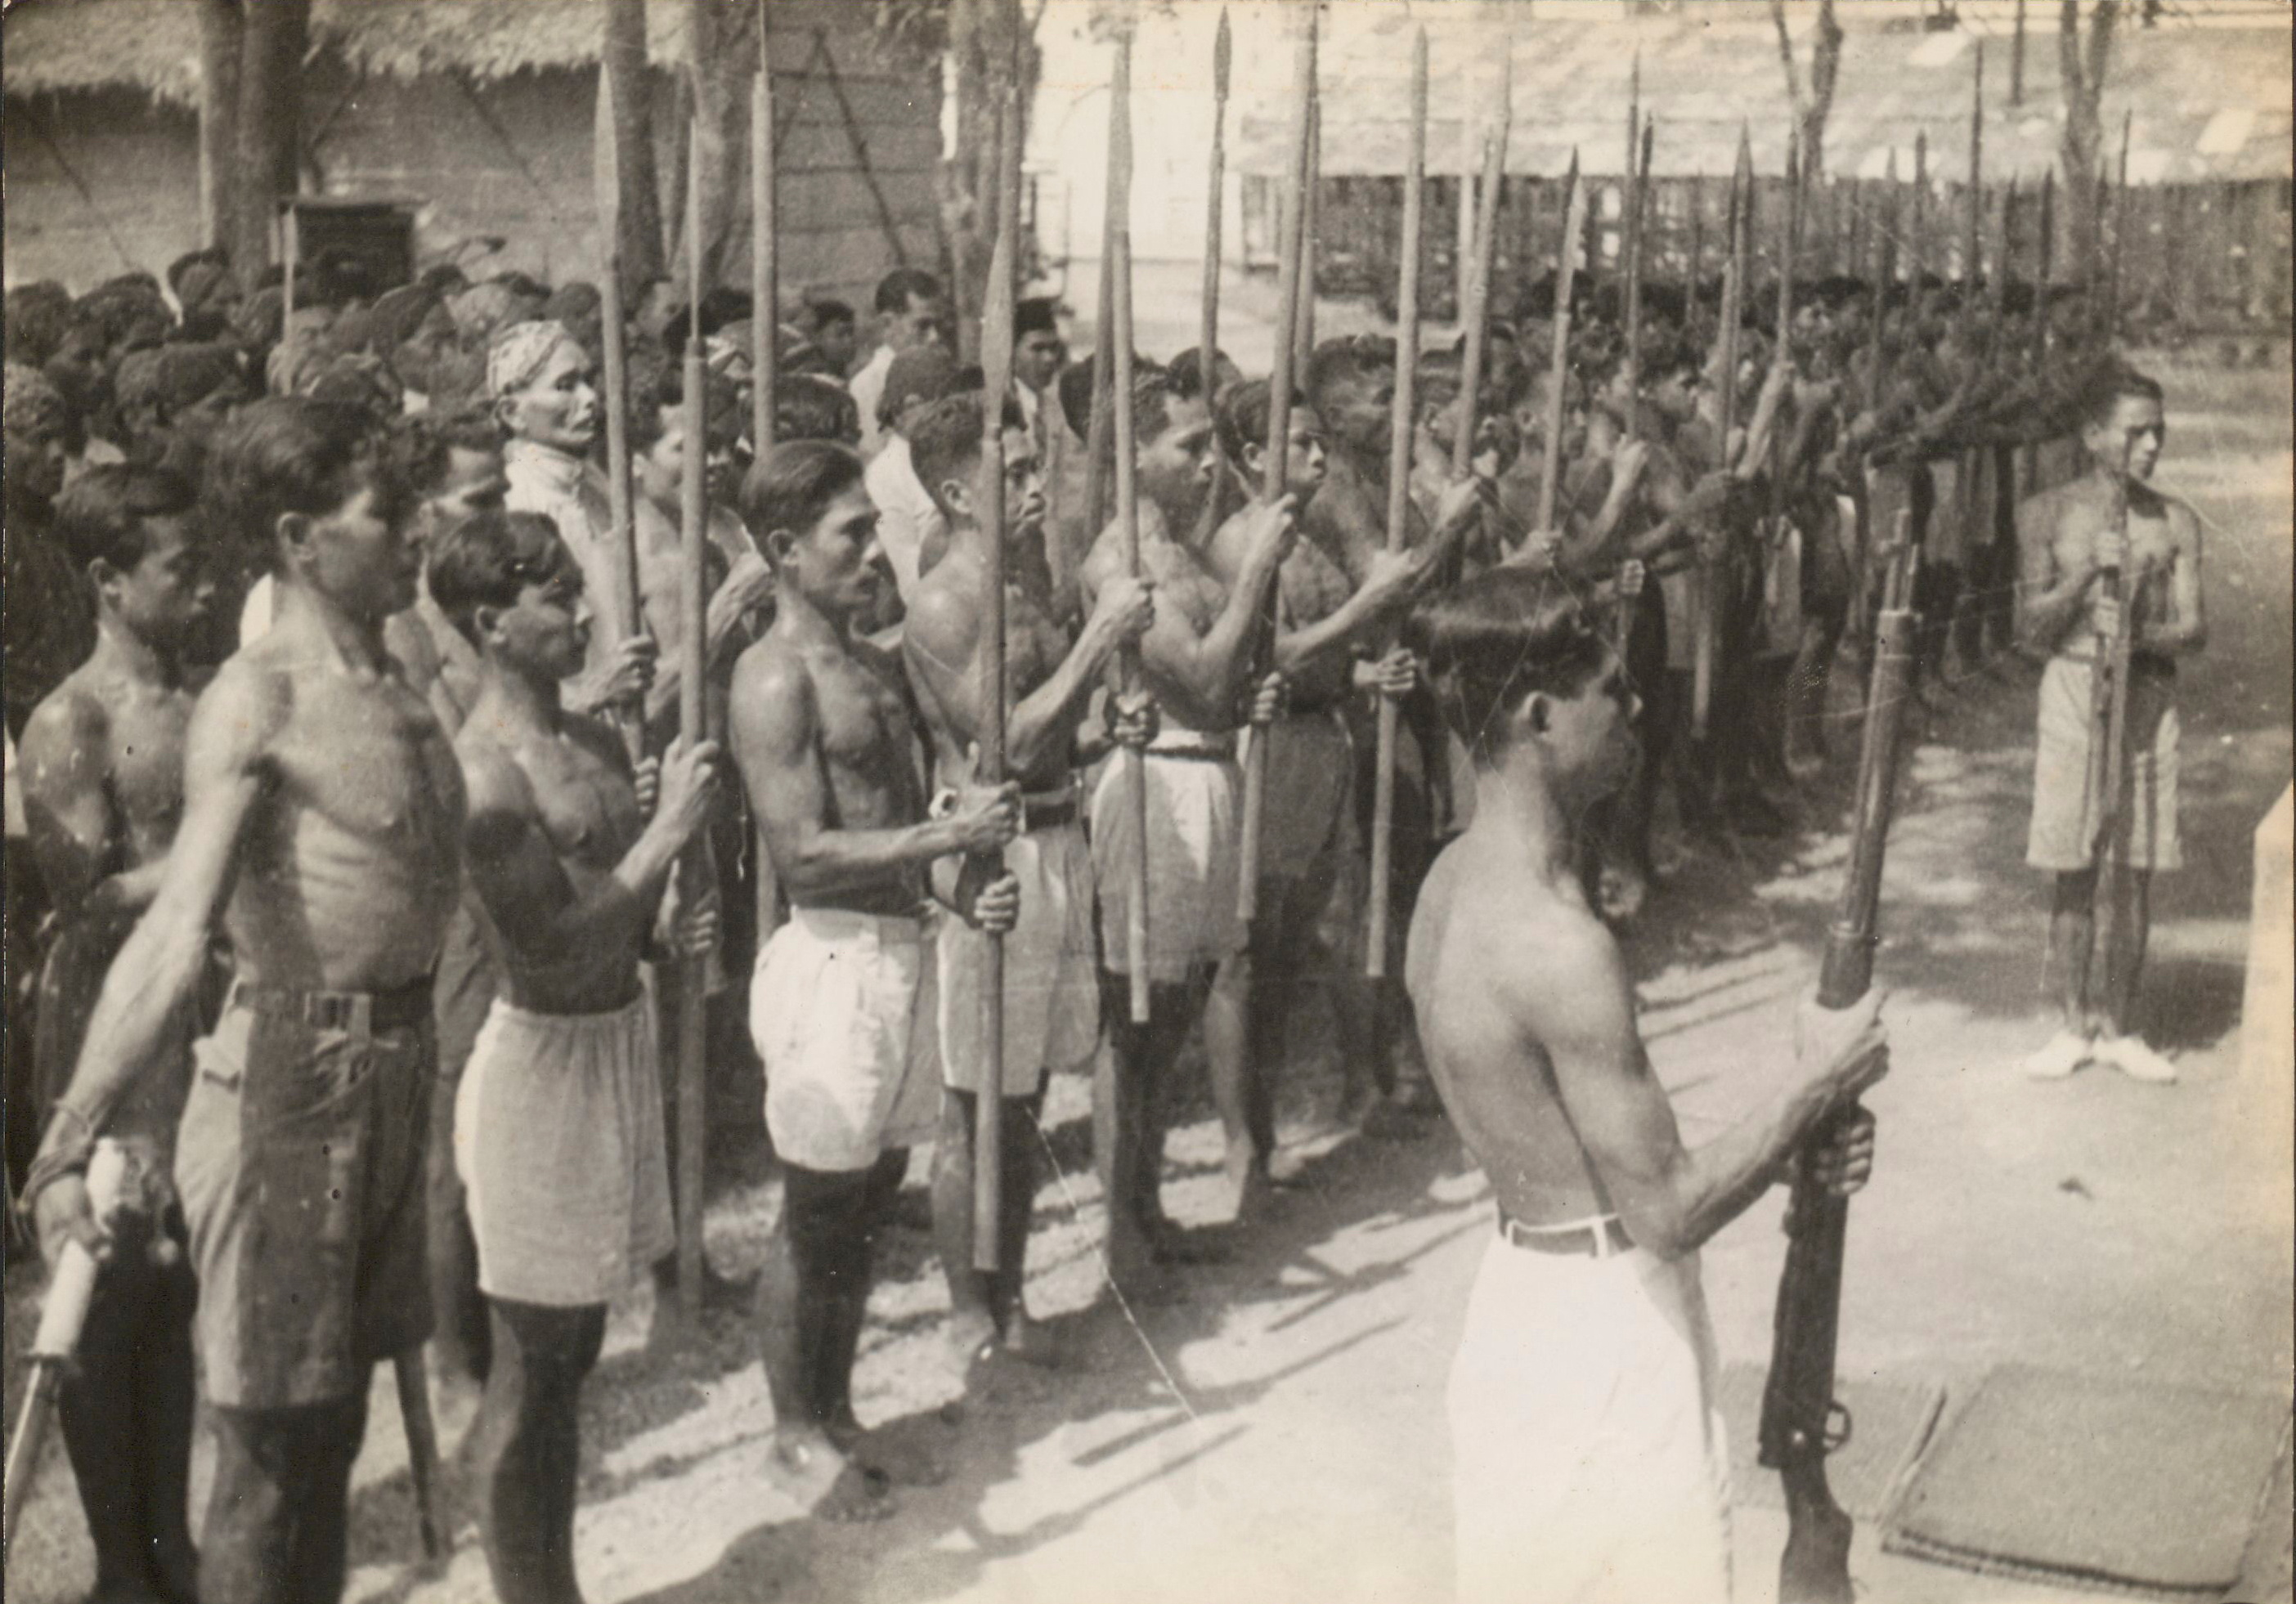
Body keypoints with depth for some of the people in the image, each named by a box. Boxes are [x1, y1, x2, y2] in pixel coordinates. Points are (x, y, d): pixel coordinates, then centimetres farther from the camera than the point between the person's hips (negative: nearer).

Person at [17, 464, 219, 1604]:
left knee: (179, 1296, 14)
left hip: (207, 1027, 6)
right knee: (112, 1304, 3)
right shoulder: (69, 726, -10)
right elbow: (97, 903, -16)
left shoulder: (207, 707, 9)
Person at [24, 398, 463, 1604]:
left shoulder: (397, 683, 9)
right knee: (270, 1448, 3)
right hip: (293, 1071, -8)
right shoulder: (258, 700, -16)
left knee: (334, 1419, 18)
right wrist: (67, 1143, -34)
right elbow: (177, 932, -27)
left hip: (399, 1064, 8)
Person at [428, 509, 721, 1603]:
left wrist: (674, 927, -1)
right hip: (541, 1054, -8)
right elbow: (550, 941, -22)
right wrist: (666, 833, -18)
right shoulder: (484, 770, -18)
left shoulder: (597, 742, 8)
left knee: (570, 1356, 17)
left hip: (620, 1038, 9)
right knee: (527, 1369, 3)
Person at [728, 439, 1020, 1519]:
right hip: (831, 958, -8)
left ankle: (839, 1417, 31)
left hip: (904, 950, 8)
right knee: (815, 1217, 4)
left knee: (869, 1205, 17)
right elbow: (803, 851, -20)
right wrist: (950, 835, -20)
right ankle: (796, 1432, 21)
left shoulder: (878, 667, 13)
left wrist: (963, 891, 2)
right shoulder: (775, 677, -13)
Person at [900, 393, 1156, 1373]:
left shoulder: (1030, 582, 13)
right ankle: (970, 1320, 13)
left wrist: (1111, 725, 2)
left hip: (1055, 842, 8)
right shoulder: (945, 605, -14)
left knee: (1025, 1101, 15)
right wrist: (1100, 637, -19)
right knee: (975, 1108, 2)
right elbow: (1009, 744, -21)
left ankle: (1010, 1303, 26)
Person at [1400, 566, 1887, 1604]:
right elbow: (1666, 1212, -22)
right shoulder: (1558, 943, -27)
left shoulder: (1457, 880, 3)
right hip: (1606, 1322, -9)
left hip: (1524, 1292, 9)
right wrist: (1816, 1084, -11)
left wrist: (1788, 1149, 4)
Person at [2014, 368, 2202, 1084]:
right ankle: (2074, 1025, 14)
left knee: (2136, 871, 4)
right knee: (2074, 871, 2)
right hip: (2072, 687, -1)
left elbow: (2195, 629, 0)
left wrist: (2143, 633, -20)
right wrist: (2087, 572, -18)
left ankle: (2119, 1027, 16)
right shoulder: (2047, 514, 0)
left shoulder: (2175, 522, 4)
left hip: (2148, 694, 1)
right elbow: (2030, 627, -4)